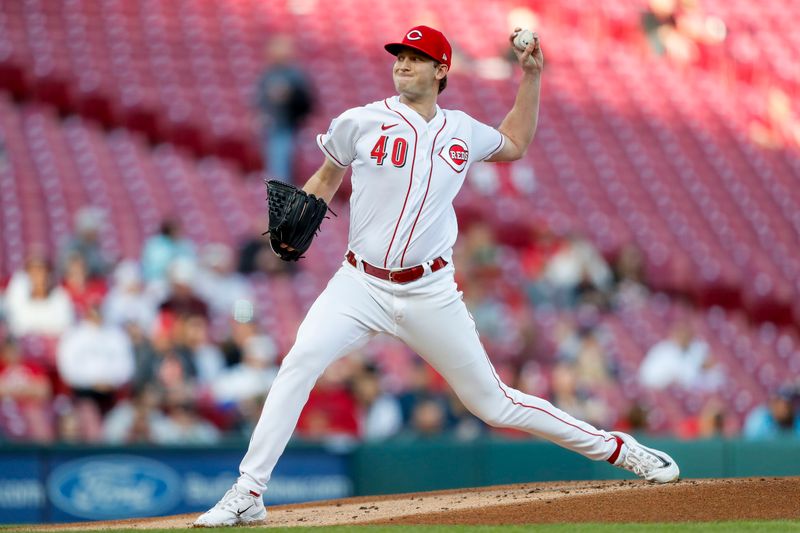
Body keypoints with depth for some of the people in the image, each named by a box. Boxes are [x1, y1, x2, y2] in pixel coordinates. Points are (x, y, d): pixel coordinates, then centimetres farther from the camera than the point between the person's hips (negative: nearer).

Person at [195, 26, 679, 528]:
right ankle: (247, 495, -21)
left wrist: (531, 76, 20)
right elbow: (330, 173, 15)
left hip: (430, 293, 1)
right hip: (360, 284, -1)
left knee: (493, 402, 4)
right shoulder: (361, 123, -2)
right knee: (299, 362, -25)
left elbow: (515, 144, 28)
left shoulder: (462, 130, 7)